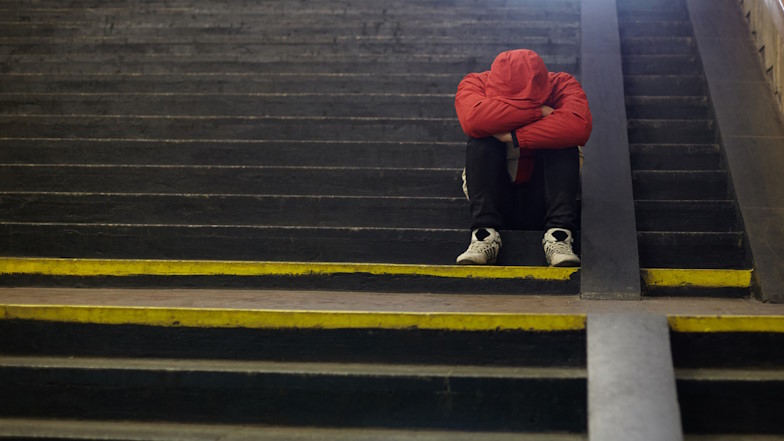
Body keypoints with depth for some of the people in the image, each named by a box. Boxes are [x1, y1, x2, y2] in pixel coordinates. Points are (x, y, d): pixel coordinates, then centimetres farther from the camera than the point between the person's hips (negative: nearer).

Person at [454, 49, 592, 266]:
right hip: (495, 198, 0)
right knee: (481, 137, -24)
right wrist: (538, 111, -30)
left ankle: (558, 234, -30)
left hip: (541, 203, 0)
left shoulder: (562, 85, -10)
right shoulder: (475, 84, -10)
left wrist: (514, 136, -34)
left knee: (560, 138, -24)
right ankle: (484, 234, -31)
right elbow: (472, 118, -35)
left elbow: (580, 124, -33)